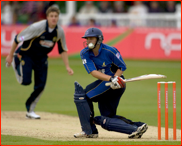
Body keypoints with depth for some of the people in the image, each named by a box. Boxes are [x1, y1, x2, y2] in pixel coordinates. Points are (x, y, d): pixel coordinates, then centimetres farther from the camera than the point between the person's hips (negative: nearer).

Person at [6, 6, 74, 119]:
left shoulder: (60, 31, -11)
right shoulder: (38, 27, -27)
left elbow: (63, 50, 5)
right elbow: (18, 38, -18)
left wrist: (67, 66, -2)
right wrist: (10, 55, -10)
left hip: (41, 59, 5)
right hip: (26, 55, -5)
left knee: (40, 86, -3)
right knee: (25, 81, -16)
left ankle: (30, 110, 15)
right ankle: (15, 62, 17)